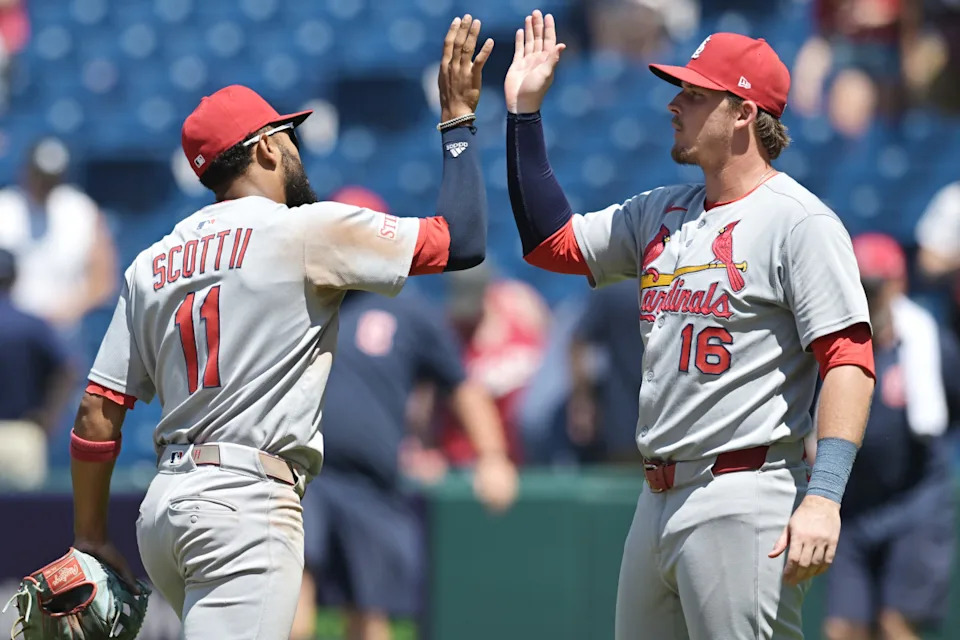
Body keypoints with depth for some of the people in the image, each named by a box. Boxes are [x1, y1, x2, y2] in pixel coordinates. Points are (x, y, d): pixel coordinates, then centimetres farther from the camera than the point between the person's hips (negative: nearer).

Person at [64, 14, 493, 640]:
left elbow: (98, 413, 11)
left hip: (164, 505, 8)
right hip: (246, 501, -8)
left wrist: (91, 537, 18)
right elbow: (463, 241, -4)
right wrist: (458, 119, 8)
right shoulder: (306, 230, -3)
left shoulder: (151, 265, 15)